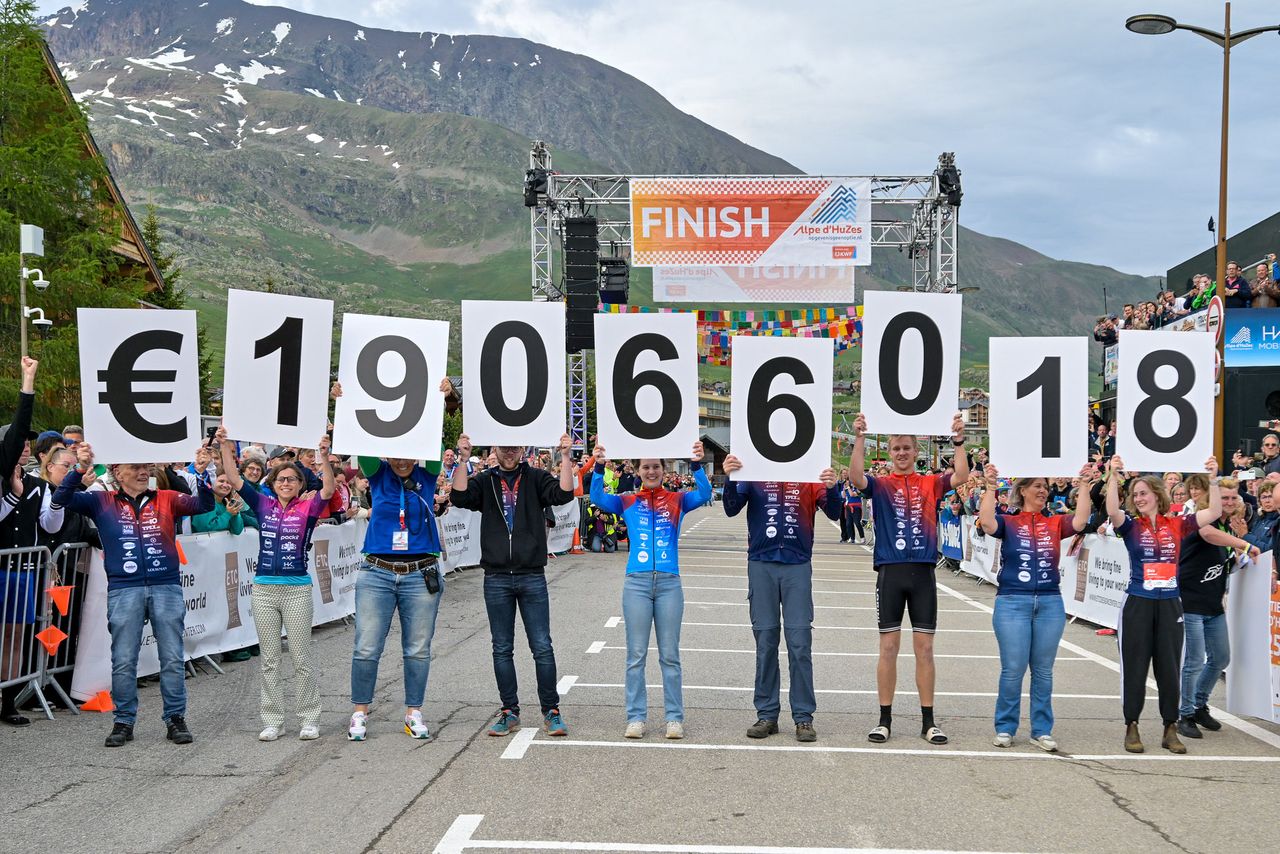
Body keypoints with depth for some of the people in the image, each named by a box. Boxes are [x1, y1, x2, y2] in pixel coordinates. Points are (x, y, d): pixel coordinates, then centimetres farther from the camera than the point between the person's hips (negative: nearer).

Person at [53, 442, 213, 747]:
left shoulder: (167, 499, 8)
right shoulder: (101, 502, 8)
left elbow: (204, 505, -3)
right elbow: (61, 499, -1)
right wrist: (80, 469, -16)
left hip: (166, 587, 0)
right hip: (123, 590, 0)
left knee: (172, 658, 3)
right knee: (123, 661, 3)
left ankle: (175, 718, 12)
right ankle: (124, 722, 15)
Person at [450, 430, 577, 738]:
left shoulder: (536, 478, 5)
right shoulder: (484, 481, 7)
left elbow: (563, 494, -11)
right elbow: (459, 497, -10)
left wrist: (566, 457, -19)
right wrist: (463, 459, -16)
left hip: (532, 577, -1)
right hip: (496, 578, 1)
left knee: (542, 647, 0)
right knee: (502, 649, 7)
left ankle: (551, 711, 9)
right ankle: (509, 712, 16)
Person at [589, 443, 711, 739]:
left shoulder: (677, 500, 9)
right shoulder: (628, 501, 8)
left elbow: (704, 495, -7)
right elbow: (597, 498, -6)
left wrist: (696, 464, -22)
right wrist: (599, 467, -20)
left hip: (669, 582, 0)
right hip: (637, 582, 0)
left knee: (670, 654, 5)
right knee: (636, 654, 3)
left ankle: (675, 717, 11)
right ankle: (636, 717, 9)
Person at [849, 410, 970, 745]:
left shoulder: (930, 484, 9)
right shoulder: (880, 485, 5)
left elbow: (961, 476, -7)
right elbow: (856, 477, -14)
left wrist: (959, 440, -17)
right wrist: (860, 438, -24)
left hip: (923, 572, 1)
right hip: (890, 572, -1)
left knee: (924, 648, 4)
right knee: (889, 646, 2)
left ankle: (928, 721, 12)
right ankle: (885, 719, 10)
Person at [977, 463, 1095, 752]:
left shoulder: (1055, 524, 10)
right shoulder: (1008, 522, 3)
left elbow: (1080, 522, -8)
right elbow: (987, 524, -17)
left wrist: (1084, 486, -12)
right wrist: (990, 487, -21)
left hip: (1050, 603, 3)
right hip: (1012, 602, -3)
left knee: (1043, 670, 7)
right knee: (1013, 669, -2)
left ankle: (1041, 730, 16)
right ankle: (1005, 728, 11)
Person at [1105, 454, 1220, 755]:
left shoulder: (1177, 525, 4)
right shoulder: (1131, 525, -1)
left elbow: (1214, 513, -1)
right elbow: (1112, 511, -22)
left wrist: (1213, 479, -10)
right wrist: (1113, 477, -31)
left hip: (1170, 604, 2)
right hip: (1137, 604, -2)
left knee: (1170, 669, 7)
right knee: (1134, 668, 3)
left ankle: (1170, 730, 17)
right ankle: (1131, 728, 13)